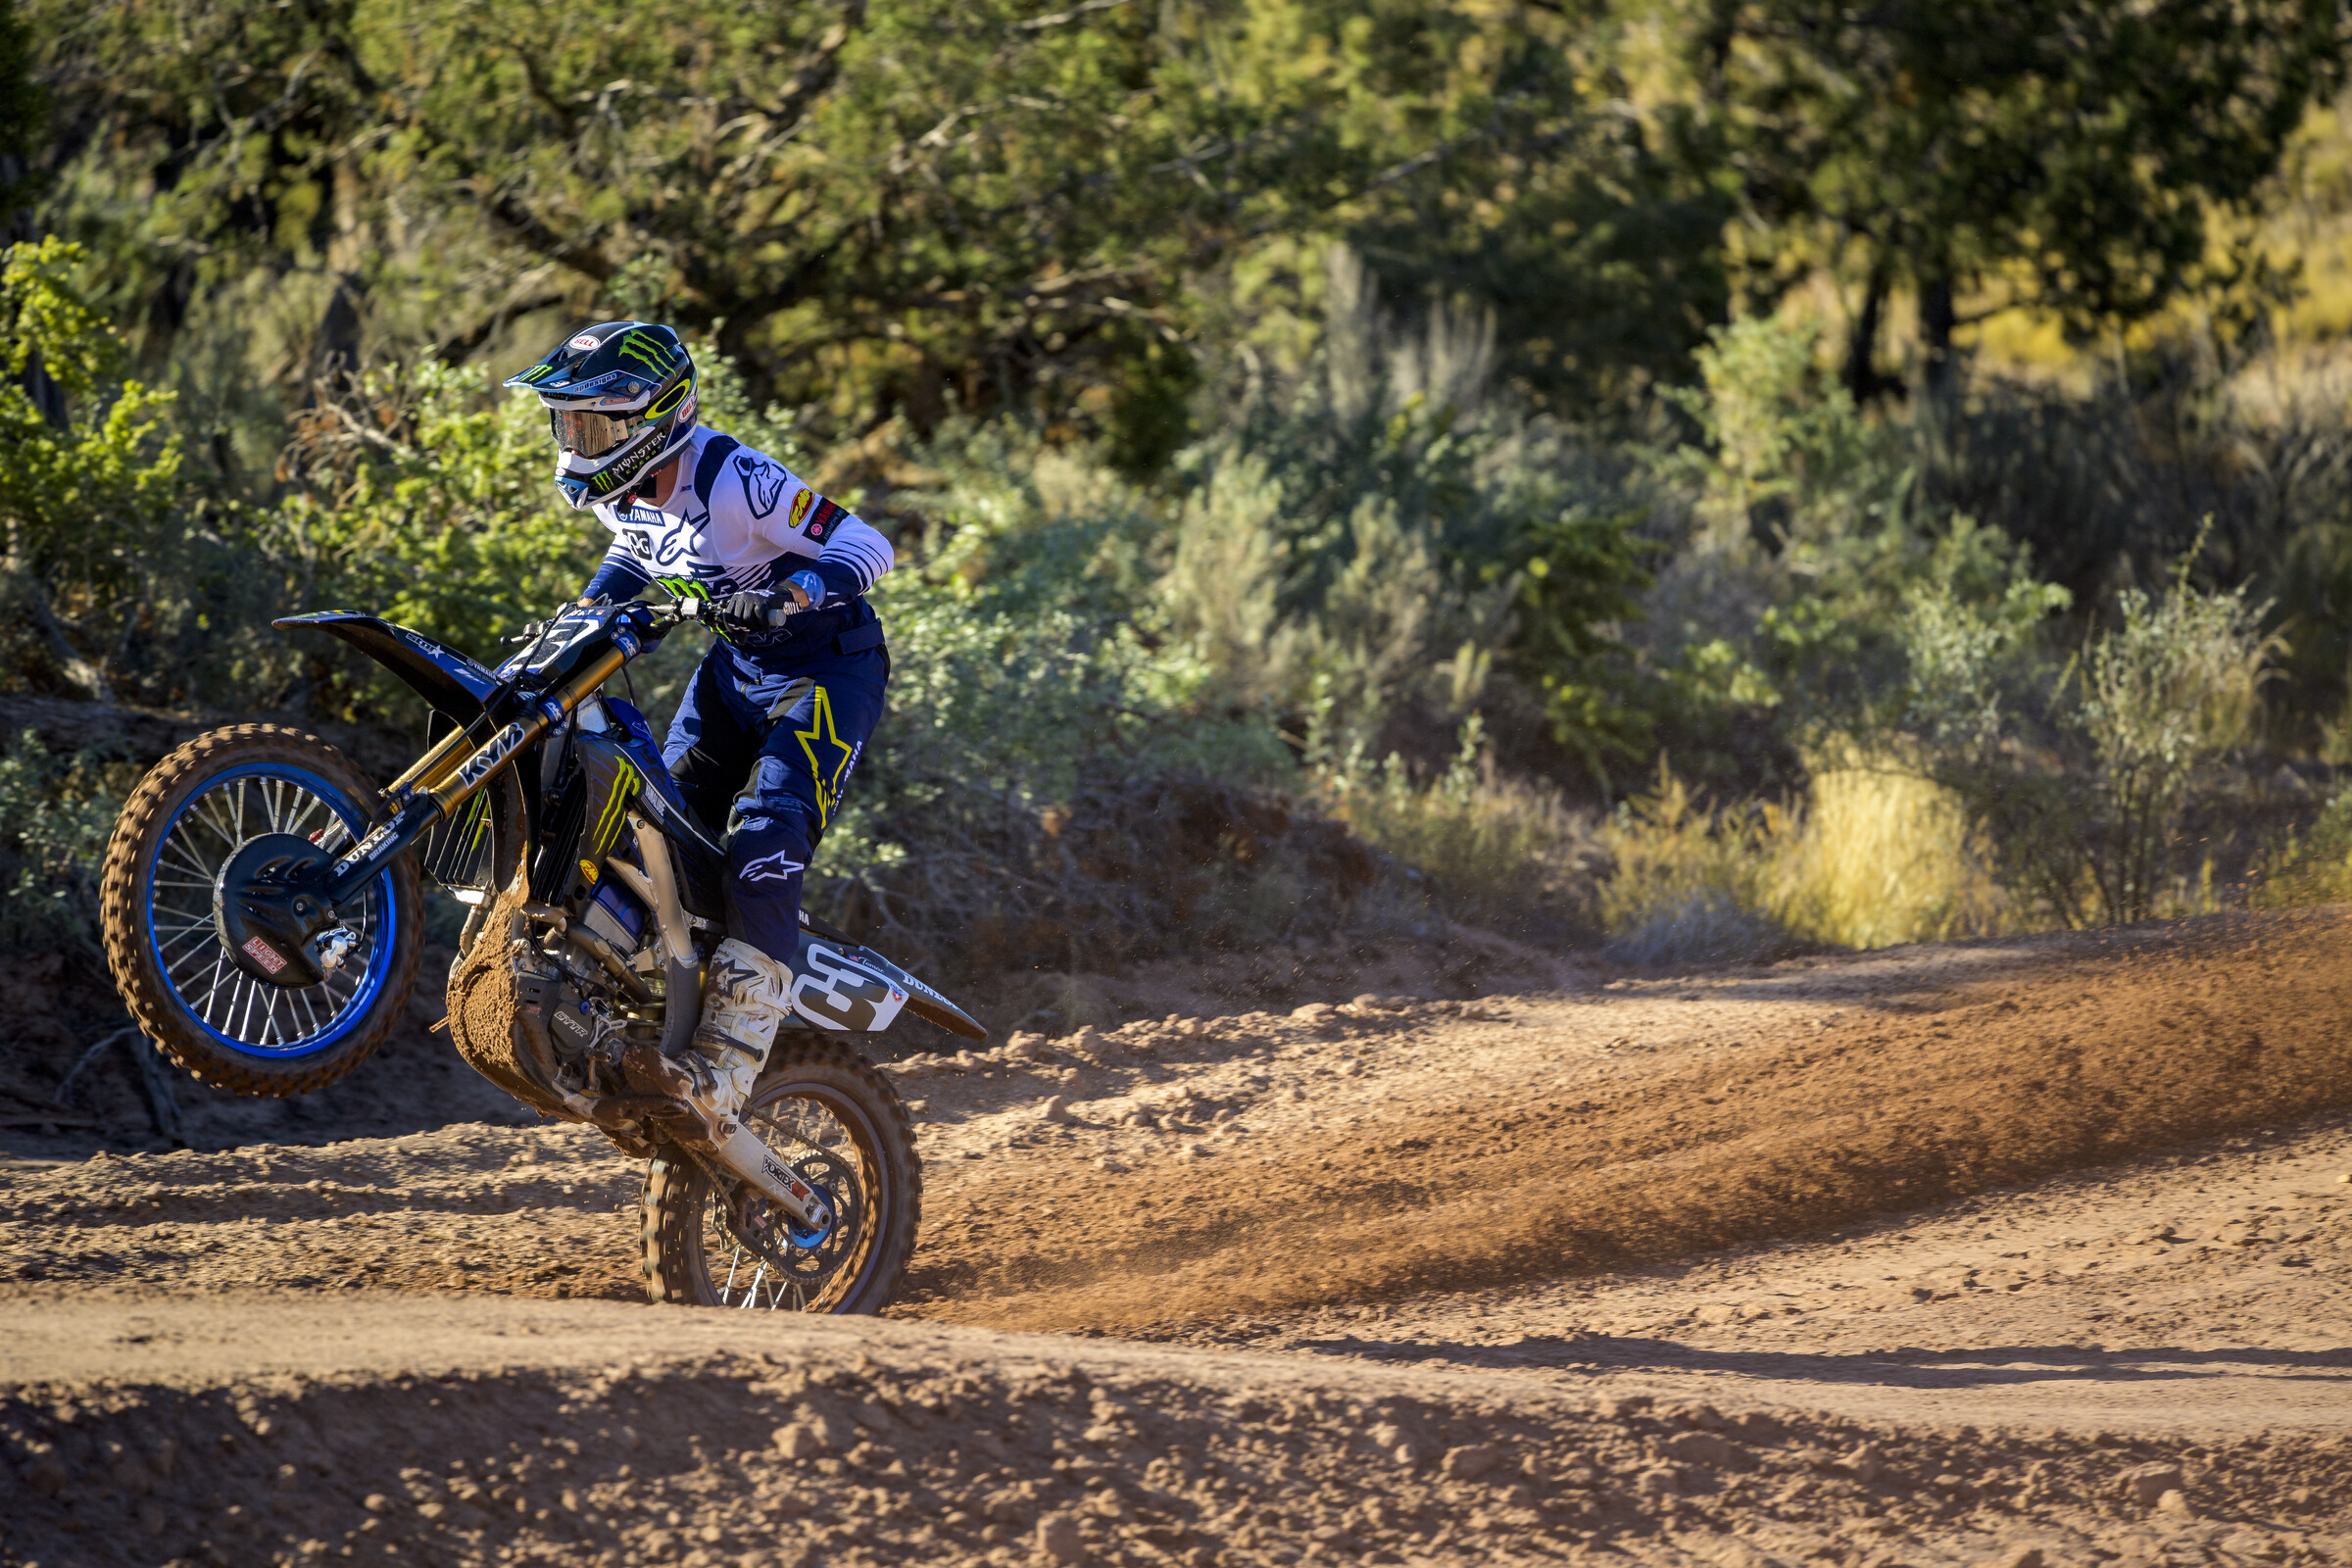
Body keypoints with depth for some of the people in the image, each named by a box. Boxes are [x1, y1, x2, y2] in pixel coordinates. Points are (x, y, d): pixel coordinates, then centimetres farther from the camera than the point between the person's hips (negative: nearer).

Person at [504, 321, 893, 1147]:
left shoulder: (734, 481, -26)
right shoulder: (624, 494, -1)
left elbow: (866, 545, -27)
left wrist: (790, 592, -44)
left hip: (826, 668, -9)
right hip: (737, 665, 9)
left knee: (763, 848, -25)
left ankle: (722, 1079, -34)